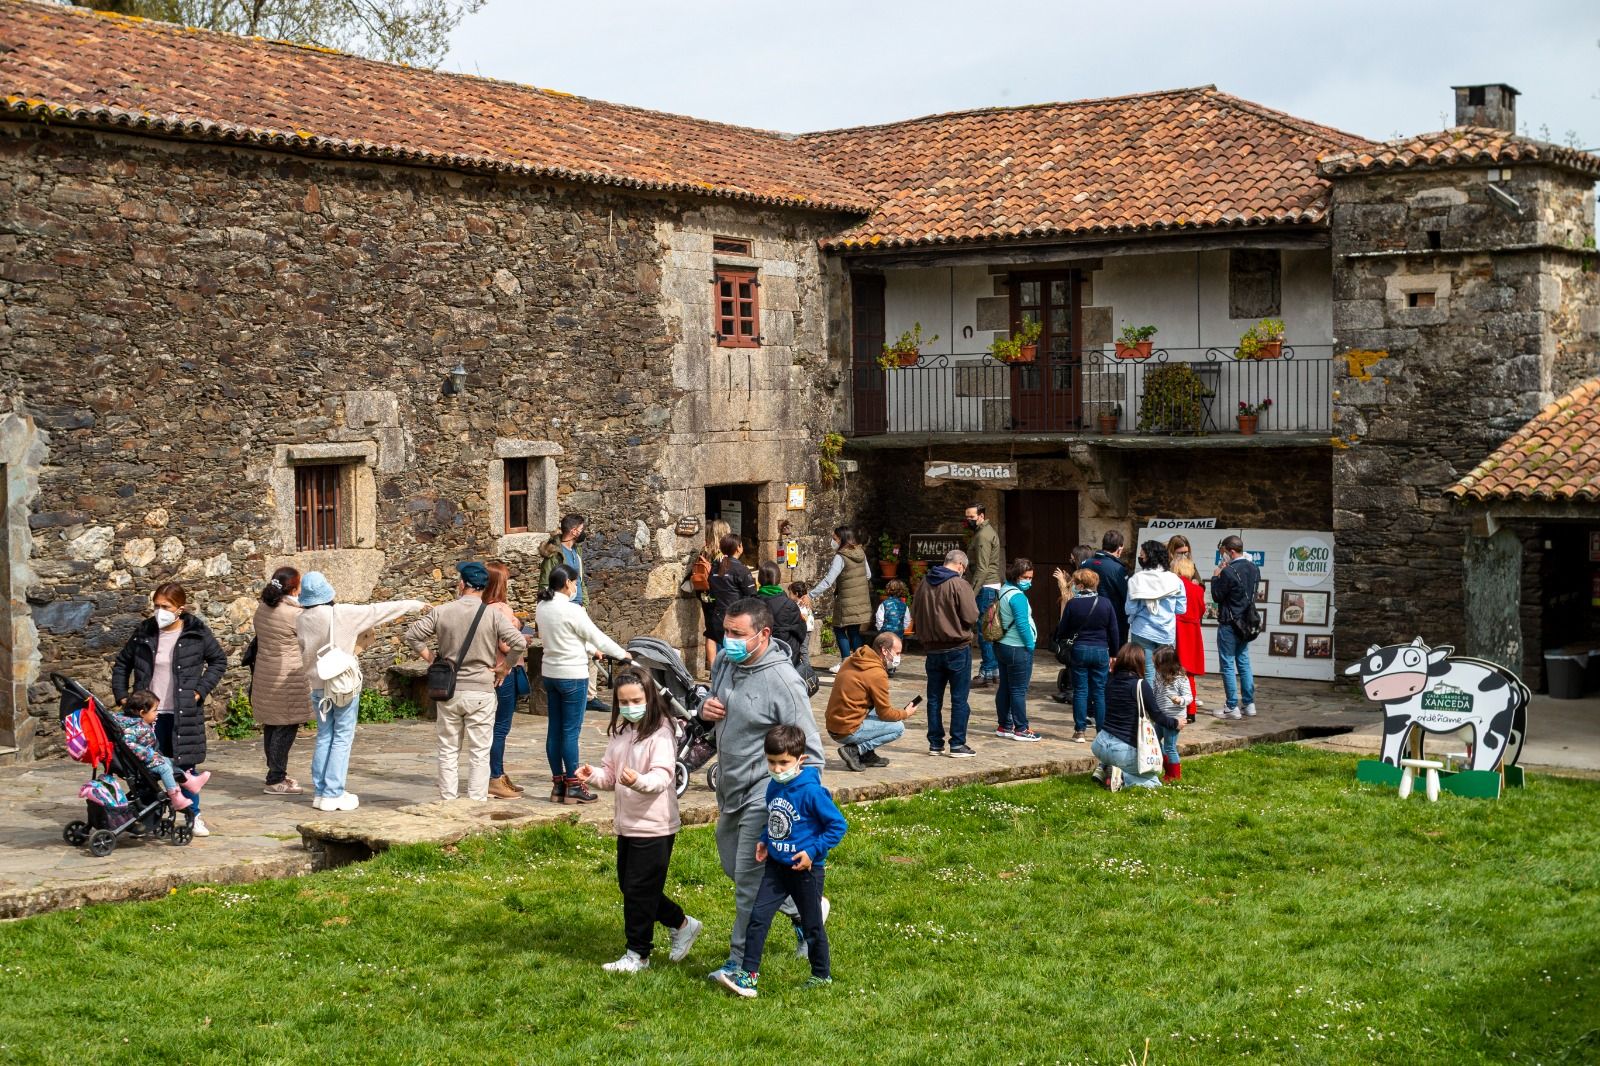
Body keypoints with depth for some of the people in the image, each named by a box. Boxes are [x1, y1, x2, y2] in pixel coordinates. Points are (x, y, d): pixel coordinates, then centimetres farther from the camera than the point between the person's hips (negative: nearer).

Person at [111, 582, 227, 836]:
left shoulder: (197, 633, -4)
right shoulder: (144, 632, 2)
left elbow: (219, 661, 7)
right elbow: (122, 664, 15)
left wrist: (201, 690, -3)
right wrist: (121, 696, 5)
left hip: (184, 713, -2)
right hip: (148, 712, 2)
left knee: (186, 766, 4)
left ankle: (194, 816, 18)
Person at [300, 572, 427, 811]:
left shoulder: (302, 621, -1)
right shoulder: (343, 614, -15)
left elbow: (304, 653, 10)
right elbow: (379, 611, -8)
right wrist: (416, 604, 1)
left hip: (318, 685, 5)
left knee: (324, 737, 14)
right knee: (342, 738, 1)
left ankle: (319, 792, 14)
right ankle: (333, 794, -1)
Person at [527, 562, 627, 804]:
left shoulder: (542, 608, 6)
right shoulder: (571, 610, -18)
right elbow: (596, 636, -10)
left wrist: (591, 650, 28)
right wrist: (623, 654, 3)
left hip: (550, 673, 8)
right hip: (572, 675, -8)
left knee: (555, 729, 10)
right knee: (571, 731, -3)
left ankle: (558, 784, 15)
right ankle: (573, 787, 1)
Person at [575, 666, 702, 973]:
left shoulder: (660, 735, -14)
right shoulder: (620, 733, 11)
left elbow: (662, 777, -25)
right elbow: (610, 774, 12)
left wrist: (638, 781, -46)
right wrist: (593, 776, -10)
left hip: (654, 827, -9)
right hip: (627, 824, 9)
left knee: (639, 890, -3)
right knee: (629, 887, 16)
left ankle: (638, 955, 10)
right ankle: (682, 925, 32)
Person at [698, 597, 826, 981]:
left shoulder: (783, 681, -21)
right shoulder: (724, 661, 1)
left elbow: (809, 751, -17)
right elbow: (715, 705, 20)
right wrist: (705, 710, -5)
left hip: (764, 794, -9)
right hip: (731, 790, 9)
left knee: (749, 881, -3)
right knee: (734, 867, 20)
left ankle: (742, 961, 11)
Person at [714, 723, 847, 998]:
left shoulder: (810, 791, -20)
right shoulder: (774, 787, 1)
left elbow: (838, 825, -15)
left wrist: (813, 851, -19)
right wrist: (764, 840, 5)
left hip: (806, 869, -6)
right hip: (775, 865, 6)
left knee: (812, 924, 9)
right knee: (758, 916, -2)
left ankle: (822, 975, 27)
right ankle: (748, 973, 3)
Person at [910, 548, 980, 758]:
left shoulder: (924, 584, 4)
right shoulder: (959, 585, -14)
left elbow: (915, 615, 11)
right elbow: (971, 617, -16)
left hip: (932, 649, 5)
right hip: (958, 648, -5)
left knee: (934, 698, 11)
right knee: (959, 699, 2)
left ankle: (935, 743, 14)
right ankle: (957, 745, 2)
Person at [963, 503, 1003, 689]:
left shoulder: (983, 536, -14)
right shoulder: (988, 531, 18)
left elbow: (982, 569, -20)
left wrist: (972, 592, -22)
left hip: (985, 588, -11)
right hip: (993, 586, 11)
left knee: (984, 631, -9)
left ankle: (987, 673, -8)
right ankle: (996, 670, 18)